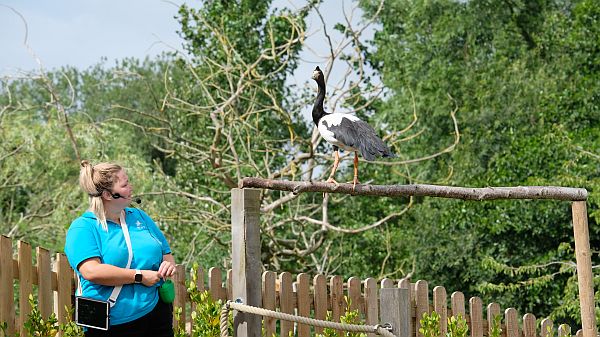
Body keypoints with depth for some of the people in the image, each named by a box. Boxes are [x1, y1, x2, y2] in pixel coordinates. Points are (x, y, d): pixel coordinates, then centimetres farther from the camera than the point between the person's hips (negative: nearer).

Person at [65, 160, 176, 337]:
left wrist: (168, 264, -4)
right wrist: (140, 276, -19)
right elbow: (92, 272, -21)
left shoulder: (139, 217, 13)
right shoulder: (82, 228, -6)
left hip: (156, 315, 5)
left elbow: (166, 253, 20)